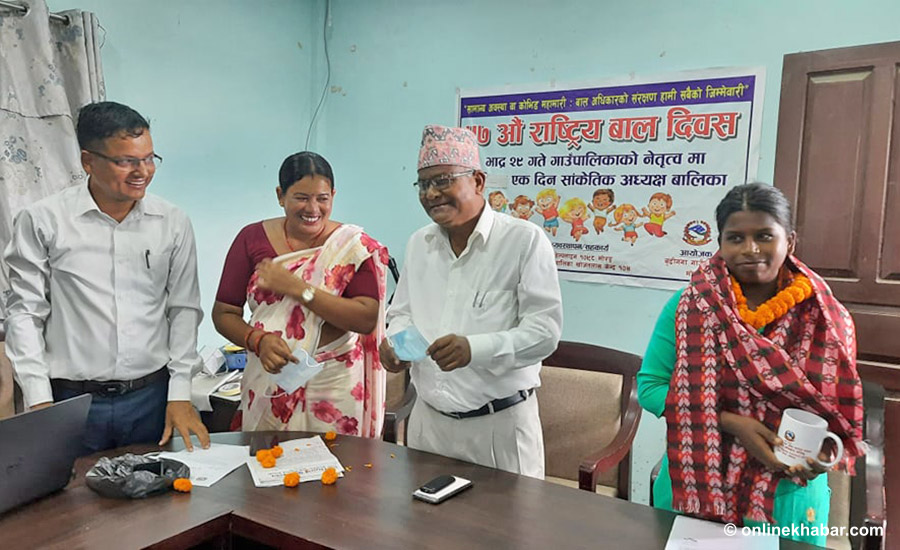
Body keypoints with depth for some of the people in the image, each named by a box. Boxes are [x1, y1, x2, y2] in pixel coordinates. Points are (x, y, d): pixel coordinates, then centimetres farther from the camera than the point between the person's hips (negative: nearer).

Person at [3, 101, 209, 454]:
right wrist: (39, 400, -5)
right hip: (70, 401, -1)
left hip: (151, 398, 2)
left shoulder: (173, 223, 0)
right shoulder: (42, 221, -4)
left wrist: (180, 394, 0)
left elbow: (184, 309, 3)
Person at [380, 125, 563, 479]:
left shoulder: (525, 240, -11)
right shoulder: (418, 244, 9)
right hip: (428, 420, 5)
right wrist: (394, 342, -3)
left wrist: (475, 349, -29)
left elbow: (545, 330, -16)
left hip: (499, 423, -5)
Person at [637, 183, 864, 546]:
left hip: (786, 501, 1)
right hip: (693, 490, 0)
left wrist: (826, 449, -18)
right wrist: (731, 423, -19)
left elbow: (840, 408, 4)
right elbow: (650, 386, -8)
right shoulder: (689, 306, -8)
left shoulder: (827, 320, -5)